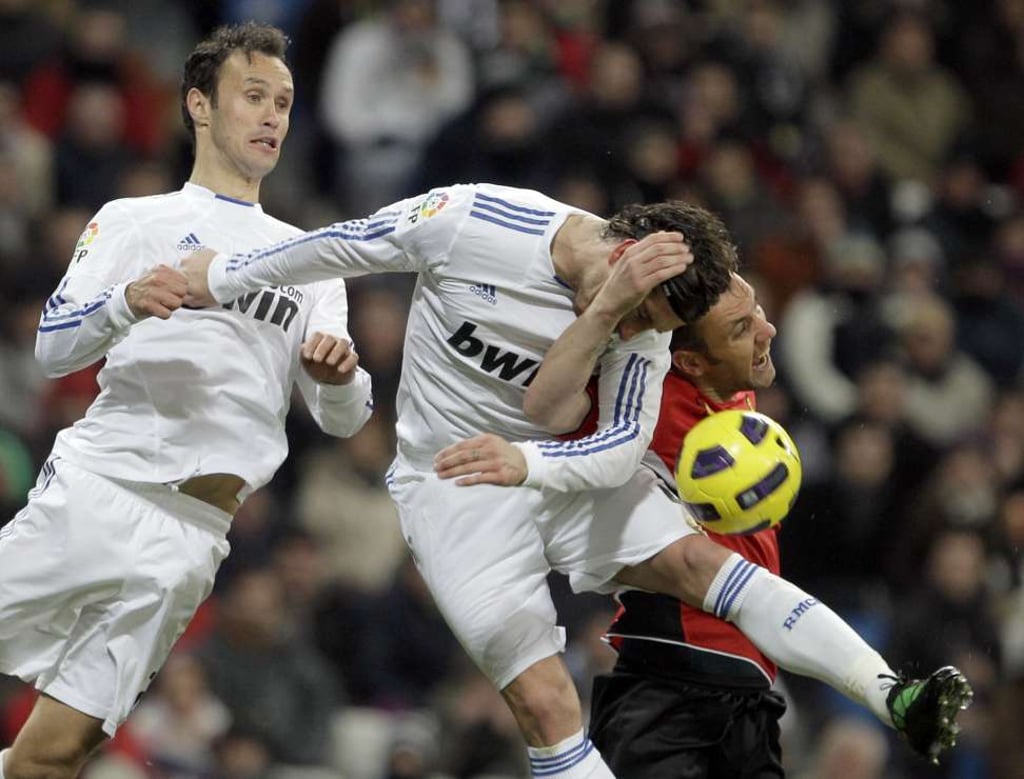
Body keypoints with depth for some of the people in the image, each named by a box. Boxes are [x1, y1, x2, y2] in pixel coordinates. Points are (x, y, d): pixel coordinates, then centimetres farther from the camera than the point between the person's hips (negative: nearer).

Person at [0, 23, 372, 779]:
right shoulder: (135, 222, 13)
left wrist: (340, 379, -11)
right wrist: (125, 305, -19)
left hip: (184, 538, 1)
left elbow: (344, 418, 13)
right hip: (90, 486, -1)